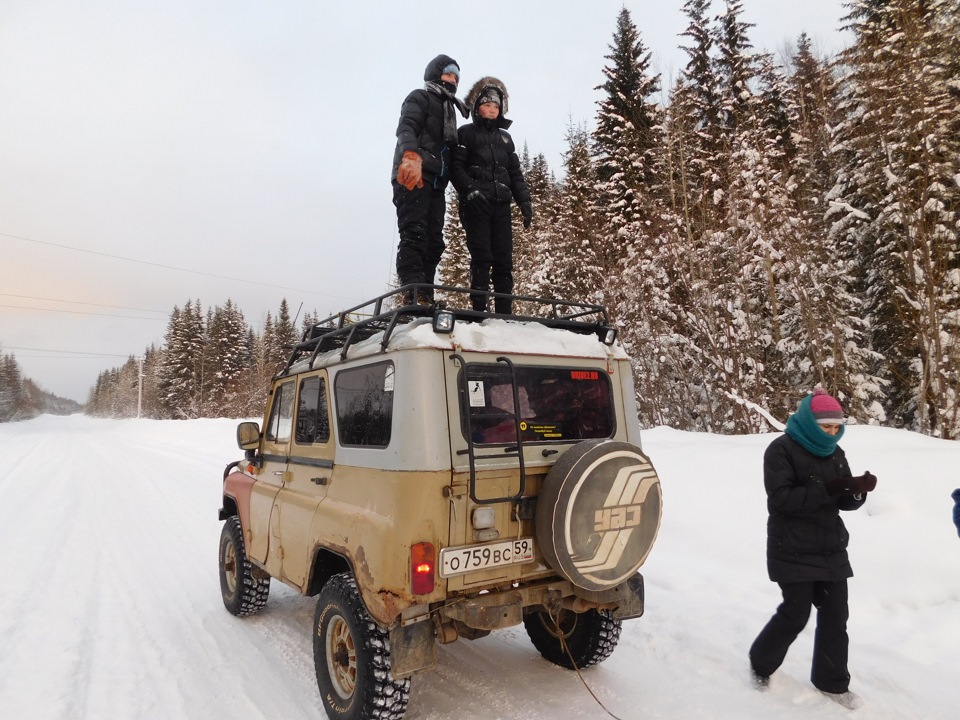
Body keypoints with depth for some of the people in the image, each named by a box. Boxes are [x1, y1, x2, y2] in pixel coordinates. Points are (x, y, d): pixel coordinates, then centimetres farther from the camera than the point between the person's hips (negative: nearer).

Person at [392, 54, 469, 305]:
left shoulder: (449, 108, 32)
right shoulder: (420, 97, 8)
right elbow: (406, 128, -12)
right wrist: (411, 156, -33)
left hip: (435, 181, 8)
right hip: (413, 176, -8)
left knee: (433, 240, -2)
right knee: (414, 234, -19)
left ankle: (424, 298, -4)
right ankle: (412, 295, -27)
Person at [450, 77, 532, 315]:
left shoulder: (505, 137, 24)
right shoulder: (466, 133, 10)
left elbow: (515, 172, 21)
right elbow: (456, 167, -2)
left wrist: (524, 200, 7)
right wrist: (470, 190, -18)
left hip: (501, 205, 4)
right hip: (476, 204, -4)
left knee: (504, 260, -3)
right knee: (481, 257, -11)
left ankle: (505, 313, -2)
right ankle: (479, 311, -11)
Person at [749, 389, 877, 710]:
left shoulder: (835, 453, 8)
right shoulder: (782, 450, -14)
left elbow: (845, 502, 8)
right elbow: (780, 499, -22)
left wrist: (858, 490, -15)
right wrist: (827, 490, -30)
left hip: (831, 549, 7)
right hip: (793, 552, -6)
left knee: (835, 614, 9)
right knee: (795, 613, 0)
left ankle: (832, 682, 27)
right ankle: (760, 662, 25)